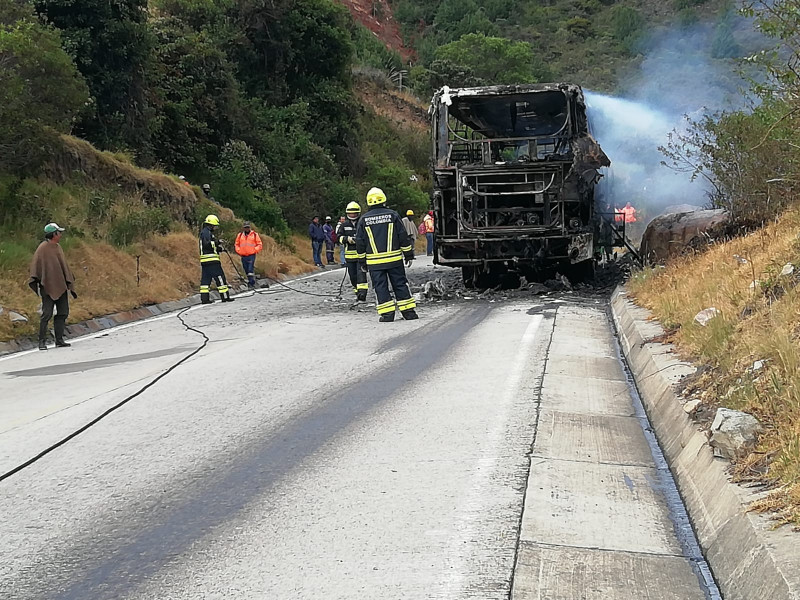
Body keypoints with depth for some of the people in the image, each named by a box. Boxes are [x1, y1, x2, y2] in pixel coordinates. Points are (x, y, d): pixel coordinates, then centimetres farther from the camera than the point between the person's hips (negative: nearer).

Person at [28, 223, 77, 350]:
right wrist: (37, 283, -16)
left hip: (61, 287, 8)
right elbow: (35, 265, -10)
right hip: (48, 287, -8)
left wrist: (70, 284, 21)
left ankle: (59, 340, 12)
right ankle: (42, 341, -1)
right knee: (47, 314, -8)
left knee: (63, 313, 6)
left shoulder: (58, 248, 14)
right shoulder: (43, 248, -8)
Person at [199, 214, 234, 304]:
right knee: (219, 277, -6)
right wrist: (216, 242, -15)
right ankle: (225, 296, -4)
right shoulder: (206, 232, -8)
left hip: (205, 261, 10)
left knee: (206, 279, 6)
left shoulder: (207, 232, 24)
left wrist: (220, 249, 12)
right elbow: (206, 244, -23)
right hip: (211, 260, -10)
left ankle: (205, 298, 5)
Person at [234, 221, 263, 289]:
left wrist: (254, 250, -8)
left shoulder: (255, 235, 3)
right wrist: (239, 251, 5)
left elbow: (260, 245, 5)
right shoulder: (240, 235, 11)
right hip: (243, 256, 4)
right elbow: (236, 244, 19)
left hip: (251, 256, -4)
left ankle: (252, 284, -14)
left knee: (251, 270, -13)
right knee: (246, 270, 8)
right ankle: (250, 282, 19)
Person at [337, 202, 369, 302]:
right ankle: (358, 293, 23)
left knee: (361, 274, -14)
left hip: (361, 253, -4)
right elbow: (339, 237, 3)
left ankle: (362, 295, -18)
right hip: (349, 254, 4)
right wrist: (348, 239, -16)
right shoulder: (344, 225, 8)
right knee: (353, 276, 9)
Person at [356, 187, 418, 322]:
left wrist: (362, 261, 13)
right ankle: (408, 311, 8)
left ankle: (387, 313, -1)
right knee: (400, 283, 7)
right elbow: (403, 237, 0)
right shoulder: (392, 215, -1)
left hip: (374, 262, 0)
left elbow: (360, 243, 4)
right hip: (394, 259, 1)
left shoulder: (363, 220, 1)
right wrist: (409, 254, 8)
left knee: (380, 286, 3)